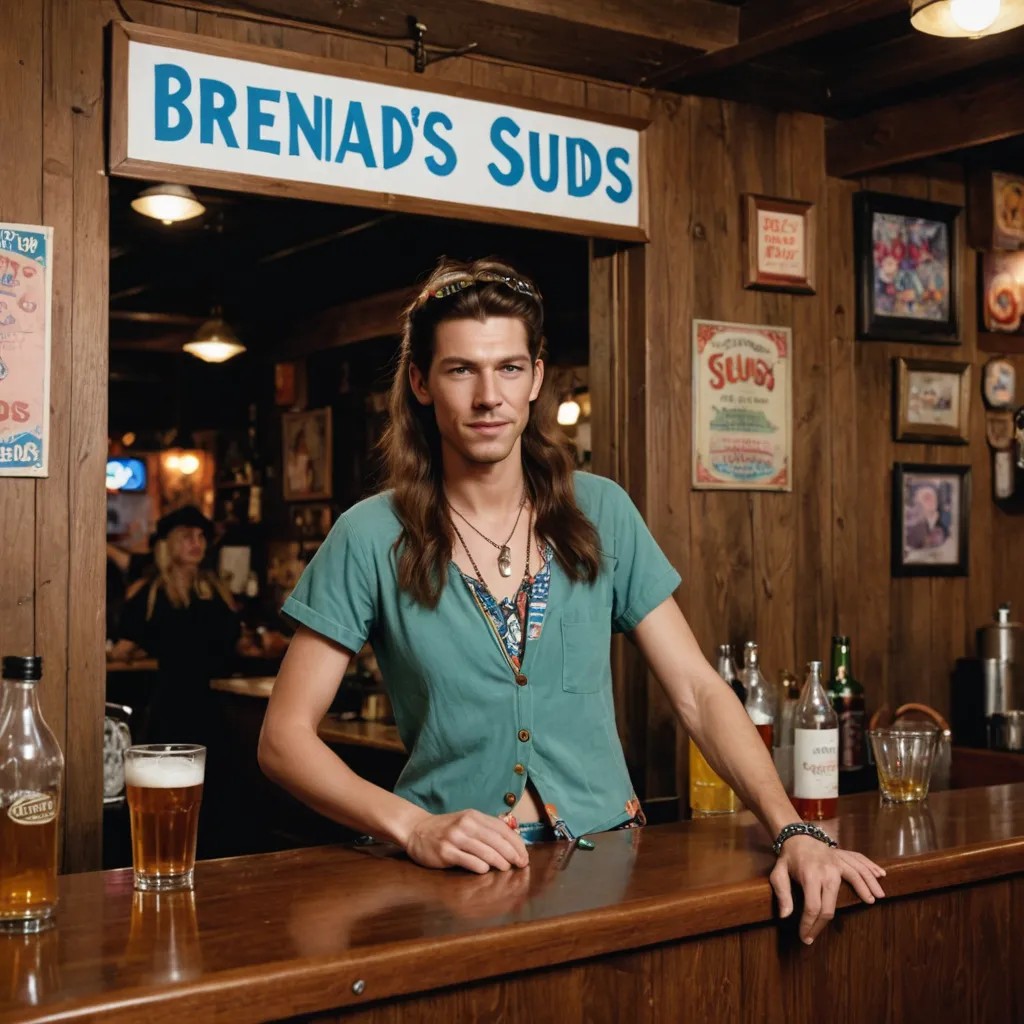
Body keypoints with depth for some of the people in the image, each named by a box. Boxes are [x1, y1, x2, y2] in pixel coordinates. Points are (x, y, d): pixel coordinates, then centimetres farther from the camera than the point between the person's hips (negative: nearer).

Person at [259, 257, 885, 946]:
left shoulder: (601, 513, 6)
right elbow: (285, 735, -3)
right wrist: (413, 828, -18)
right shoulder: (372, 537, -2)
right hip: (455, 880, -2)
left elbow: (698, 690, 4)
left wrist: (791, 832, -9)